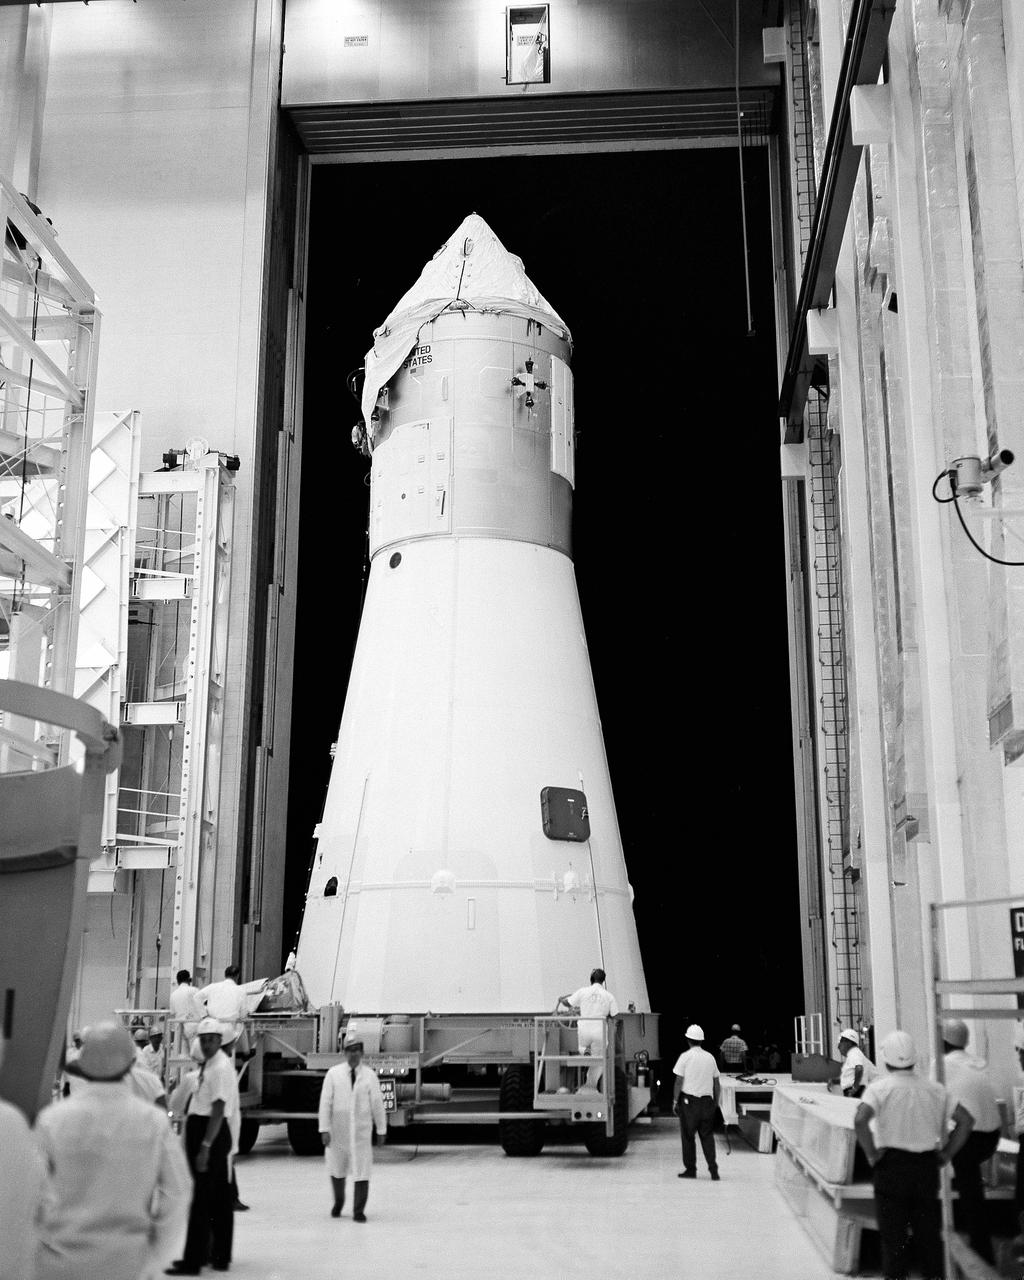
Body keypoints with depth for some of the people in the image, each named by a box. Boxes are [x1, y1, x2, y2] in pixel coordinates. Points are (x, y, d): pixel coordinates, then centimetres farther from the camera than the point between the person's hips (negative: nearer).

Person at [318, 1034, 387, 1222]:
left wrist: (381, 1129, 4)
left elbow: (377, 1103, 1)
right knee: (337, 1169, 15)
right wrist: (324, 1129, -11)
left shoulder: (370, 1076, -3)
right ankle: (338, 1202, 40)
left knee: (362, 1172, -5)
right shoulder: (333, 1074, -3)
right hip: (338, 1131, 1)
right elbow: (325, 1102, -5)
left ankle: (359, 1211, 5)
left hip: (362, 1131, -1)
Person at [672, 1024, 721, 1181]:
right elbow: (717, 1083, 10)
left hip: (688, 1100, -4)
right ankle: (713, 1169, -1)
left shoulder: (685, 1057, -6)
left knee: (688, 1136, 7)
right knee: (707, 1136, 8)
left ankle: (690, 1169, 11)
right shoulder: (710, 1057, 7)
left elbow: (679, 1081, -8)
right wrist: (716, 1101, 18)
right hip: (707, 1101, 4)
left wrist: (675, 1101, 0)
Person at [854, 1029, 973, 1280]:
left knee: (893, 1232, 5)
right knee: (928, 1230, 15)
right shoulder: (934, 1089, 6)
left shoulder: (880, 1087, -8)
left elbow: (860, 1120, -23)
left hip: (891, 1165, -4)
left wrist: (871, 1154, -11)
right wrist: (946, 1154, 8)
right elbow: (965, 1120, 6)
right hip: (927, 1166, 4)